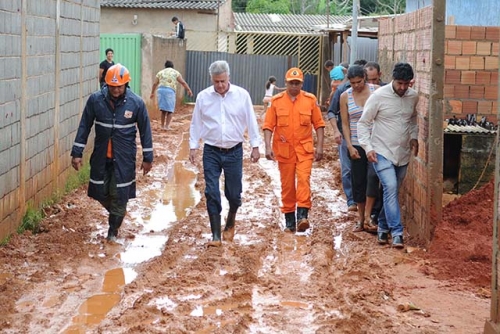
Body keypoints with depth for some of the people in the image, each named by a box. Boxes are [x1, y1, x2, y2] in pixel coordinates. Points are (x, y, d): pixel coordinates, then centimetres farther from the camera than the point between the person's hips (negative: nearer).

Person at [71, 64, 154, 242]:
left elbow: (145, 130, -1)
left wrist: (147, 157, 2)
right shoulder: (95, 100, -10)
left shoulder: (136, 103, -12)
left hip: (124, 158, -2)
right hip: (101, 156, 2)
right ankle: (116, 215, 39)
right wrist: (77, 153, -3)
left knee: (119, 194, 1)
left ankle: (113, 230, 20)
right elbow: (84, 126, -2)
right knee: (100, 192, 9)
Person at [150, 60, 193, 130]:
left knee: (163, 109, 15)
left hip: (161, 90, 3)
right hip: (170, 91, -3)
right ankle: (167, 125, -1)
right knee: (170, 110, 6)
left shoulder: (160, 72, 18)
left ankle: (162, 125, 18)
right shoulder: (175, 73, 10)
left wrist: (152, 93, 22)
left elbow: (155, 84, 15)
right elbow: (183, 82, 3)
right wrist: (189, 90, 6)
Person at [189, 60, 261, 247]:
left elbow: (251, 122, 0)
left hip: (234, 152, 0)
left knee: (234, 193, 8)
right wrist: (193, 146, 3)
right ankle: (216, 235, 2)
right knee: (212, 193, -3)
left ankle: (230, 224, 35)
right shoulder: (203, 97, -2)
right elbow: (196, 124, 6)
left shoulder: (242, 95, -4)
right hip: (211, 152, 0)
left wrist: (255, 146, 0)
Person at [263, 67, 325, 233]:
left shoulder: (310, 99, 1)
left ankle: (302, 215, -19)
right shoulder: (276, 101, 0)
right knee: (287, 185, 7)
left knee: (304, 179, -17)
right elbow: (268, 126, 0)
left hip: (304, 148, -1)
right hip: (284, 149, 1)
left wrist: (319, 146, -1)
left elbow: (319, 124, 5)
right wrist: (268, 147, -9)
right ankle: (289, 220, 15)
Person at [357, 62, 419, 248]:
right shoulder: (379, 96, -12)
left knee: (392, 191, 11)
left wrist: (414, 137, 5)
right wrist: (368, 147, -15)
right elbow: (363, 123, -6)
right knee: (391, 188, -19)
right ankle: (397, 232, -18)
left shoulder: (413, 97, 1)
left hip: (403, 154, 5)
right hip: (382, 152, -5)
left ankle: (383, 228, 27)